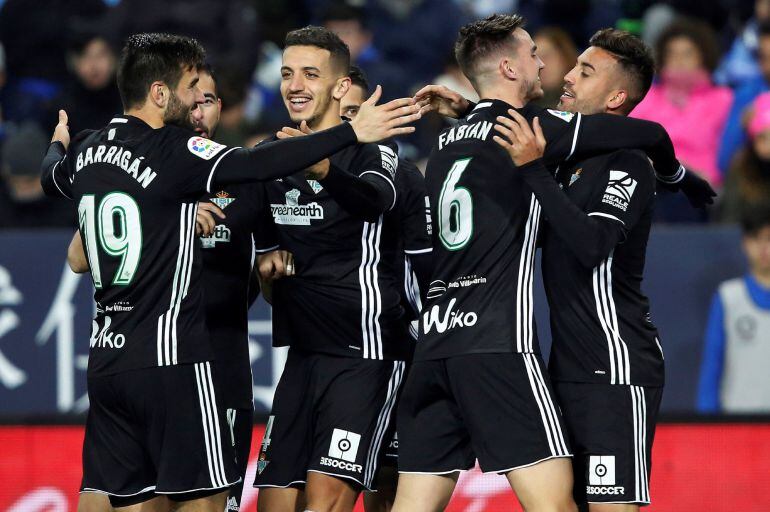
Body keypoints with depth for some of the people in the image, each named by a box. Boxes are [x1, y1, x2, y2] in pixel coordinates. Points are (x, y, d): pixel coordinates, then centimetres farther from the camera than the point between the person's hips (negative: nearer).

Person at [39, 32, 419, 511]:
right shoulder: (172, 149, -13)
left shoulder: (87, 151, 10)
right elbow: (256, 165, -26)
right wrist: (352, 132, -25)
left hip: (107, 358, 8)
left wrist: (59, 143, 56)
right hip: (172, 359, -8)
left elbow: (52, 175, 33)